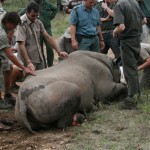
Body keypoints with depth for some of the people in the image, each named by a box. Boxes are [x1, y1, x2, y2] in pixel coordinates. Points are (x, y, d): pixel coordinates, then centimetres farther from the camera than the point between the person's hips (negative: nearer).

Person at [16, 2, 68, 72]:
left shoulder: (38, 22, 4)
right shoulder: (22, 24, -18)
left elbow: (47, 37, 7)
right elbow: (21, 45, -24)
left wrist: (59, 52, 0)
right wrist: (28, 62, -32)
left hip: (39, 58, 7)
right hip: (28, 59, -7)